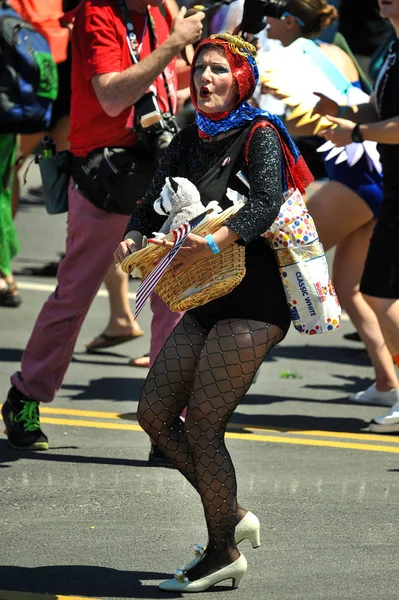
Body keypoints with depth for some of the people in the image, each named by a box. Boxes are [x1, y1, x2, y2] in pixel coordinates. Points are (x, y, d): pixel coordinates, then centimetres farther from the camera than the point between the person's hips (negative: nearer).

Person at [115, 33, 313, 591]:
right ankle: (233, 514, 21)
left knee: (202, 424, -9)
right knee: (155, 411, 6)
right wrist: (133, 240, -14)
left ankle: (223, 554, 5)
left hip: (254, 302, -8)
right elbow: (153, 204, 9)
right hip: (208, 301, 8)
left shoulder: (259, 136, -11)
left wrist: (214, 243, -45)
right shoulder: (191, 140, 11)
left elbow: (267, 202, -29)